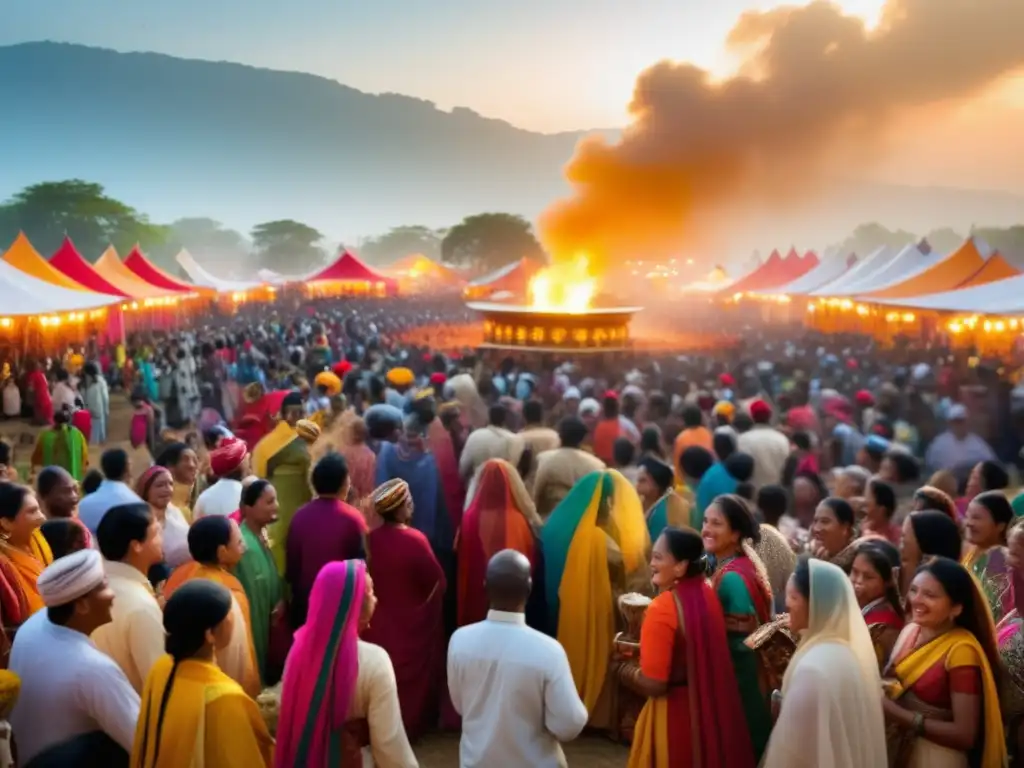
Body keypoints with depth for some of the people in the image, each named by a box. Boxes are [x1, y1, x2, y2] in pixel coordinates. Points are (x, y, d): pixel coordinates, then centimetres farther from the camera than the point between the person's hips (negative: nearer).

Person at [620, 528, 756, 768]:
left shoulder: (662, 608, -23)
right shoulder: (707, 594, -2)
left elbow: (653, 684, -23)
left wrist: (624, 669, -4)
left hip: (673, 714, -6)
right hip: (711, 708, 7)